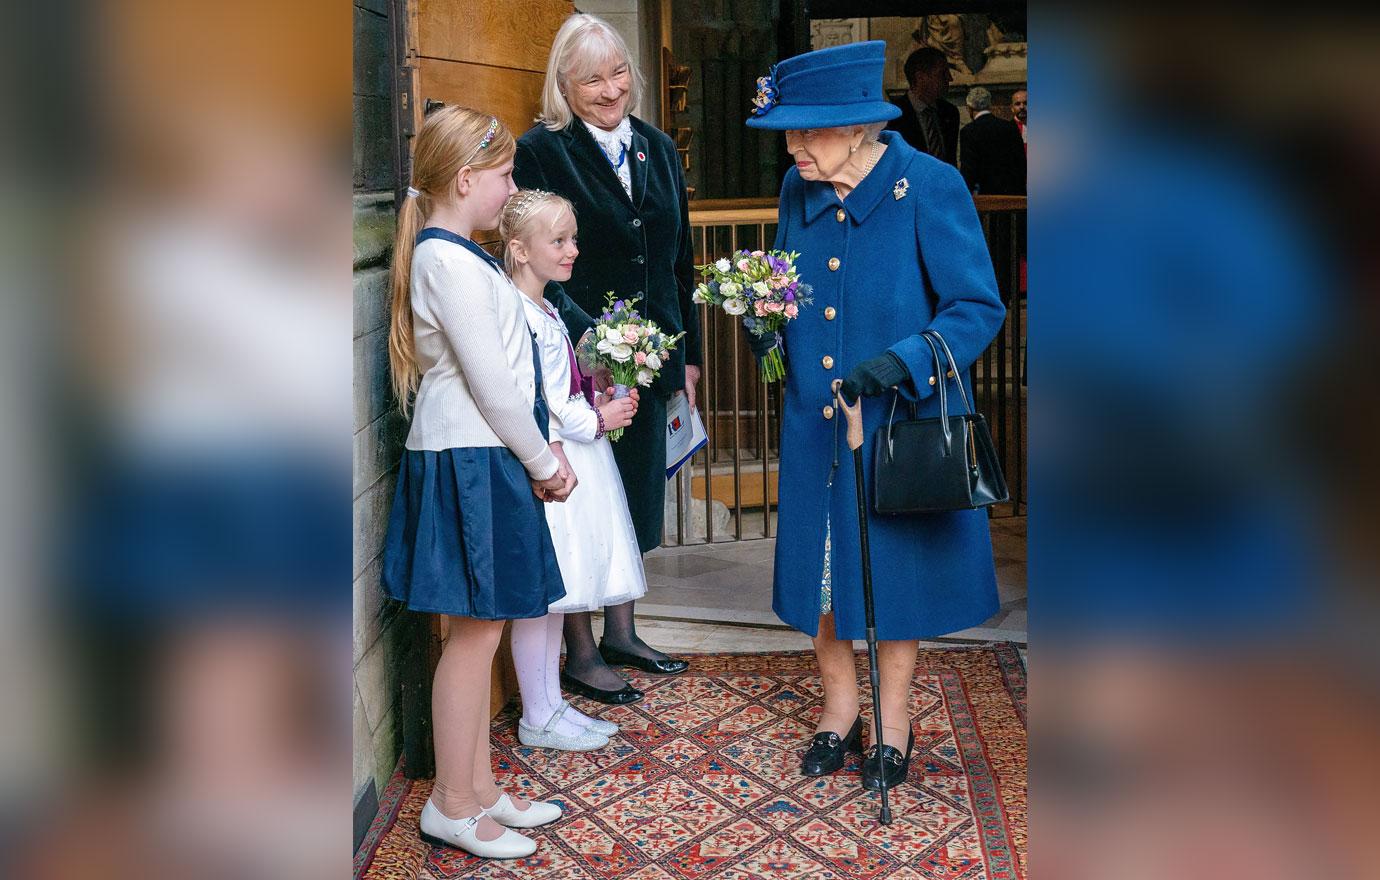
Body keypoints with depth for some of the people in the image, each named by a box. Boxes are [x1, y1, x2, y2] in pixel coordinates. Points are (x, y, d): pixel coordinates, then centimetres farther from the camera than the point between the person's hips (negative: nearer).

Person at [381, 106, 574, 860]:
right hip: (469, 463, -10)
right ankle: (452, 806, 11)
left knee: (480, 628, 14)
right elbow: (491, 380, -18)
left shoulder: (451, 253, 15)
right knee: (477, 629, -2)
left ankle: (479, 789, 25)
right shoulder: (452, 261, -16)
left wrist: (540, 451, 10)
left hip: (480, 458, 10)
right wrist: (544, 461, -7)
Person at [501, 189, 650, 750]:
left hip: (571, 460, 10)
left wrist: (600, 403, 5)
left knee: (554, 593, 15)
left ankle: (551, 705, 25)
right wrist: (594, 421, -12)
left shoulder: (546, 311, 15)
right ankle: (537, 719, 11)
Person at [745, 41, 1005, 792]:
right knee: (819, 563, 12)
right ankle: (840, 710, 33)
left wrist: (899, 363, -28)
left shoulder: (929, 188, -15)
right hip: (815, 422, 5)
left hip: (901, 420, -4)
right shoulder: (798, 189, 0)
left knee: (894, 565, 9)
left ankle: (894, 720, 30)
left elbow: (978, 308, -14)